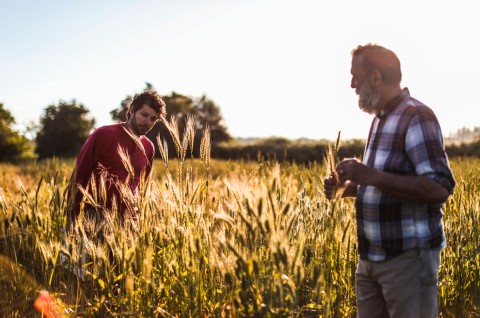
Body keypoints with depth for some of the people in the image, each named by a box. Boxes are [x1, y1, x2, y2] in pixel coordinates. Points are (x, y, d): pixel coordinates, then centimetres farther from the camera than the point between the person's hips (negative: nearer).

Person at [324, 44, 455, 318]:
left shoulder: (417, 118, -15)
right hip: (371, 258, 8)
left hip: (409, 257, -8)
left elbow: (440, 189, -24)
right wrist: (348, 187, 7)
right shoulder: (382, 119, 13)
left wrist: (370, 176, -27)